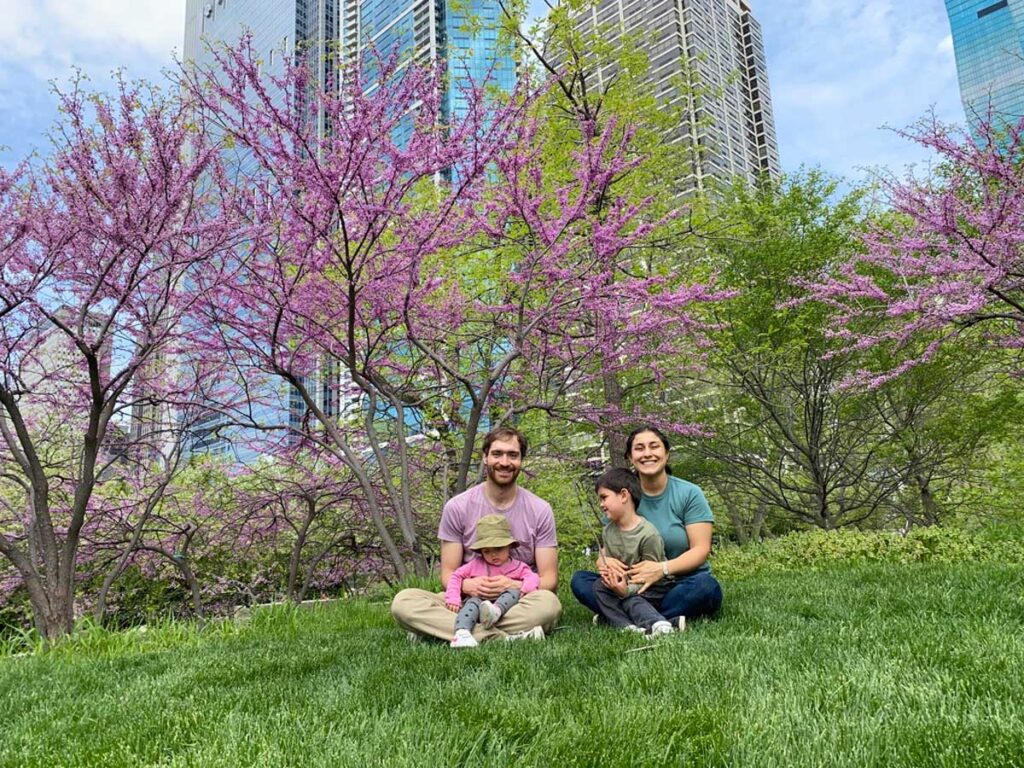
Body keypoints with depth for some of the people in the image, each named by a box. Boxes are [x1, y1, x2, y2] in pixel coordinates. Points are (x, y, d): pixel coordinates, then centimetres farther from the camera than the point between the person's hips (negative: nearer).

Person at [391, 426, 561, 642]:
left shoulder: (540, 510, 1)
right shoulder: (457, 507, 1)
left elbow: (549, 579, 0)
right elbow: (448, 574, 3)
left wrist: (514, 586, -21)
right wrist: (468, 585, -22)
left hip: (517, 603, 0)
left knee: (548, 603, -36)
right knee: (403, 602, -25)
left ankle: (441, 629, -26)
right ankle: (502, 638, -33)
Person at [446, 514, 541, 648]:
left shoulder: (517, 567, 14)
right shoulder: (476, 564, 15)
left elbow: (532, 578, 0)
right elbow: (456, 576, 14)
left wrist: (526, 589, -23)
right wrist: (453, 598, -2)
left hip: (504, 605, 0)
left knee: (514, 592, -25)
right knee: (473, 602, -32)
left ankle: (495, 611, -54)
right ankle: (461, 633, -57)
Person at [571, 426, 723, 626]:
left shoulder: (689, 494, -2)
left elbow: (701, 549, -9)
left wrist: (663, 568, -27)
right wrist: (605, 561, -23)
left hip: (682, 585, -2)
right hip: (638, 587, 3)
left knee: (705, 586, -35)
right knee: (580, 579, -17)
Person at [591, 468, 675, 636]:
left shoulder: (648, 534, -22)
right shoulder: (608, 531, 0)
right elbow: (605, 560, 2)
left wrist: (627, 590, -35)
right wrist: (606, 571, -22)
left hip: (657, 587, -7)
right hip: (624, 584, 7)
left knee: (629, 599, -30)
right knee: (599, 585, -16)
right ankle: (629, 626, -33)